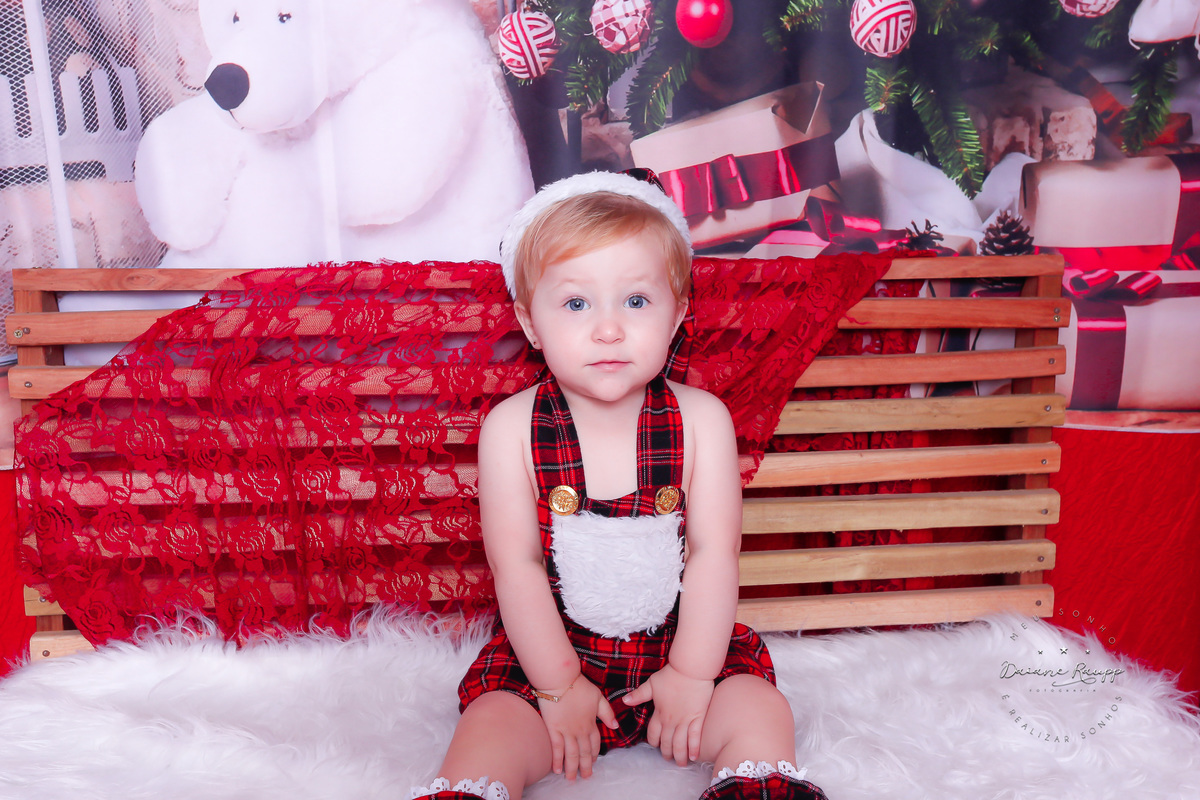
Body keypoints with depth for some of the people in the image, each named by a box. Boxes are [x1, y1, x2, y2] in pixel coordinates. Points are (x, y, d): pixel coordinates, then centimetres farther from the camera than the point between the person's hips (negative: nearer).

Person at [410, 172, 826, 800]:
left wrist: (692, 674, -12)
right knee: (485, 739, -19)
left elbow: (713, 553, -11)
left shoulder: (702, 419, -11)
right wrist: (559, 686, -11)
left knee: (760, 716, -15)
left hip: (680, 650, 1)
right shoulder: (511, 428, -13)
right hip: (550, 654, 0)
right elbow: (517, 565, -13)